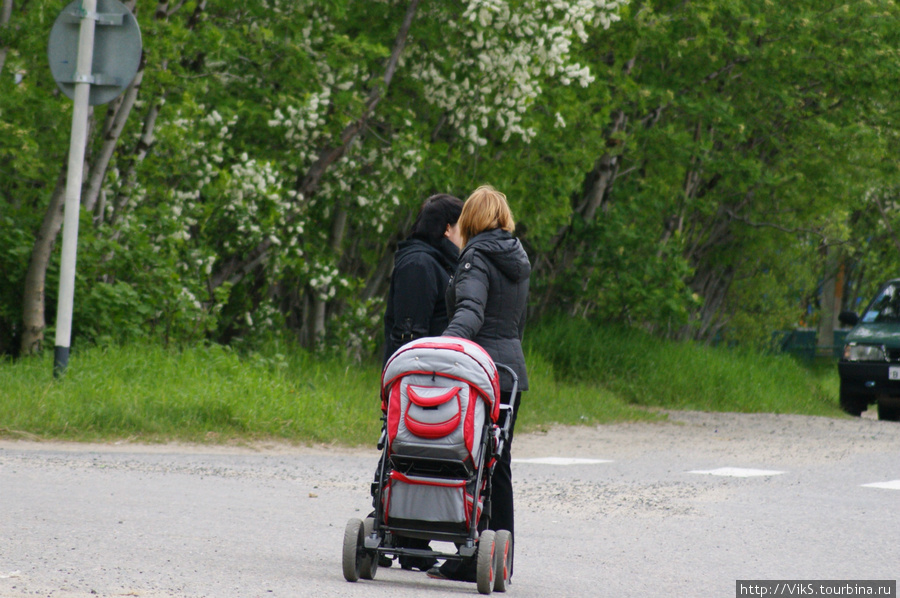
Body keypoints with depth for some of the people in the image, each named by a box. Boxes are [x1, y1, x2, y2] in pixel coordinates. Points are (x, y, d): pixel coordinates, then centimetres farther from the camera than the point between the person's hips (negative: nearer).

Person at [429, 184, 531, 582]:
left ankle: (471, 561, -9)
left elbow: (470, 310, -24)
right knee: (498, 466, 13)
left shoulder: (477, 258, -8)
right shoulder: (518, 260, 17)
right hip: (511, 369, 8)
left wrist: (449, 342, -38)